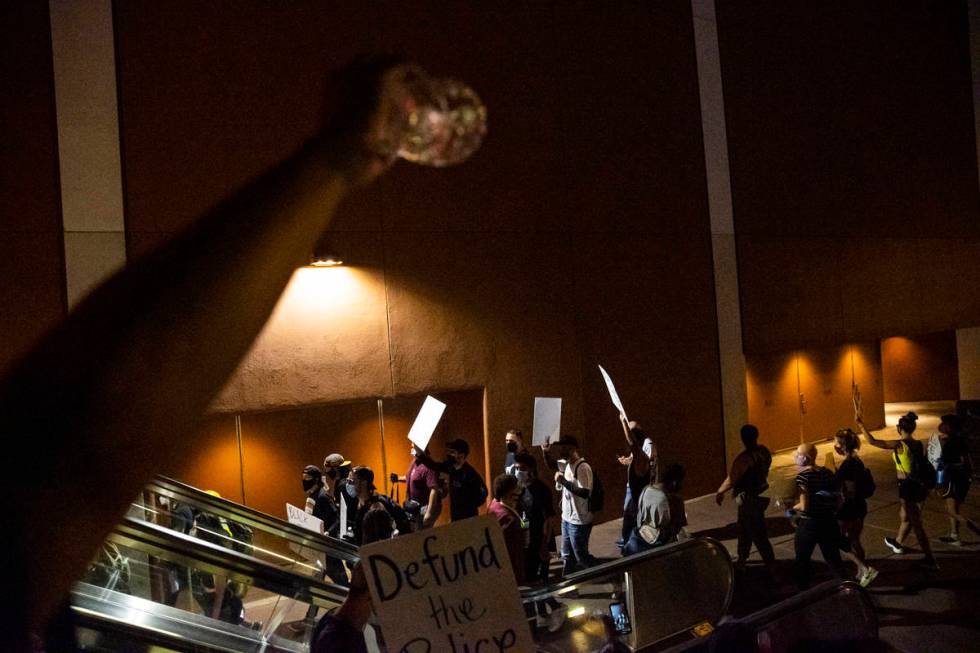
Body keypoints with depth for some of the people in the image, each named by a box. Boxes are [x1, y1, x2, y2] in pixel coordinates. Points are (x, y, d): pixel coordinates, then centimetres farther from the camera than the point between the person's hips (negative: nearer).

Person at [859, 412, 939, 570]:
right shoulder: (918, 444, 1)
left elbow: (872, 441, -18)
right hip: (918, 484, 8)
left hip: (907, 486, -8)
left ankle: (930, 560, 5)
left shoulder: (899, 445, -20)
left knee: (916, 523, 1)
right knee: (904, 515, 28)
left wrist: (861, 425, -7)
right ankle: (898, 542, 50)